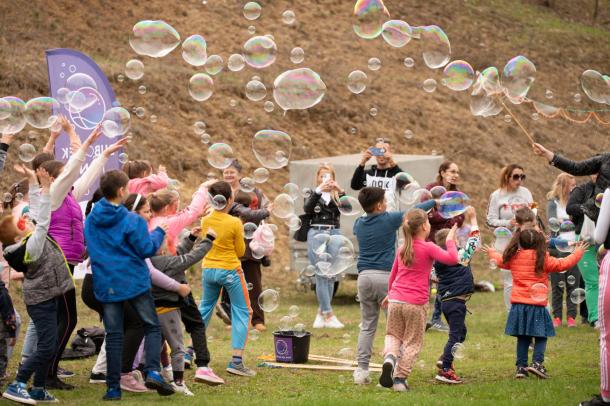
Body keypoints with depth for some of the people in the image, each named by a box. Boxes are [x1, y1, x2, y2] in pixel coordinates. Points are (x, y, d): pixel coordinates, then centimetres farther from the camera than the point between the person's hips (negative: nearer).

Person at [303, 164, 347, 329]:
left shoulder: (337, 195, 14)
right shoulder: (313, 194, 11)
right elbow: (307, 208, -11)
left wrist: (340, 191, -23)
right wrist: (318, 190, -22)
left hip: (334, 234, 2)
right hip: (316, 233, -2)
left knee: (331, 275, 0)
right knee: (321, 274, -8)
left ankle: (321, 313, 10)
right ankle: (329, 316, -10)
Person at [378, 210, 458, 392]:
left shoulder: (402, 249, 12)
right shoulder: (428, 248, -6)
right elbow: (452, 259, -18)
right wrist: (450, 240, -2)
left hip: (395, 300, 4)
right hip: (416, 303, -4)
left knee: (393, 335, 17)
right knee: (412, 342, 7)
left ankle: (389, 357, -14)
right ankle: (400, 378, 2)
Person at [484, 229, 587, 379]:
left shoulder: (513, 258, 7)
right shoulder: (543, 260, -7)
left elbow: (500, 260, 27)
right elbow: (563, 264, -4)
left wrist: (491, 252, 49)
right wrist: (578, 252, 11)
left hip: (518, 304, 5)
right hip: (537, 305, -5)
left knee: (522, 338, 11)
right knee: (541, 336, 2)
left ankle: (521, 366, 9)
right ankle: (537, 362, -13)